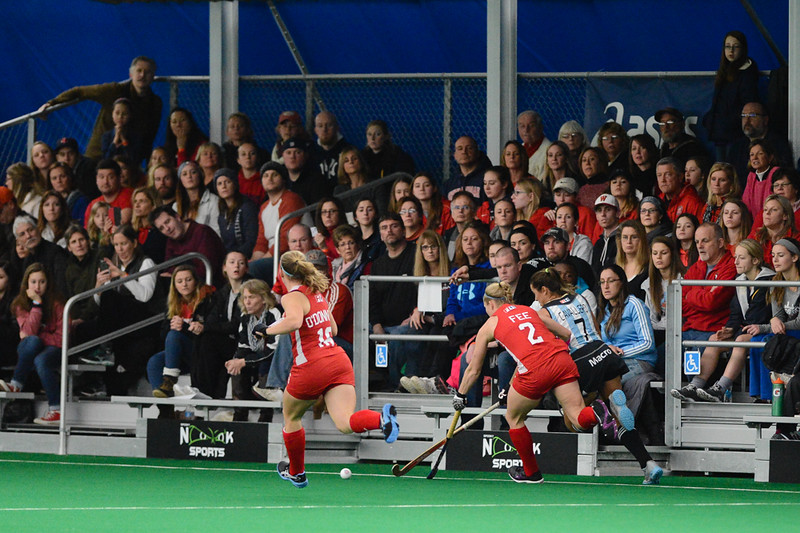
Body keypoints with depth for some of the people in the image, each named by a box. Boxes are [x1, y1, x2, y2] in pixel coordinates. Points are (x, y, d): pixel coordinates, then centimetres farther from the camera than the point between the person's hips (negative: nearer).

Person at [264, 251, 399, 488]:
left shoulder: (293, 297, -7)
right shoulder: (317, 293, 17)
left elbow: (295, 321, -30)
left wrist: (268, 331, -14)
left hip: (310, 368, -6)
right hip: (339, 360, 6)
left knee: (291, 417, 22)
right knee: (345, 423, -11)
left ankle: (296, 473, 38)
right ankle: (382, 418, -41)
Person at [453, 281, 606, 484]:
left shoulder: (490, 325, 17)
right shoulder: (529, 311, 27)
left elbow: (474, 370, 24)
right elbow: (567, 334, 29)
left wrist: (460, 395, 37)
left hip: (535, 369, -4)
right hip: (562, 360, 4)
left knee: (514, 418, 21)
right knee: (579, 420, 1)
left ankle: (531, 472, 29)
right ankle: (596, 413, -33)